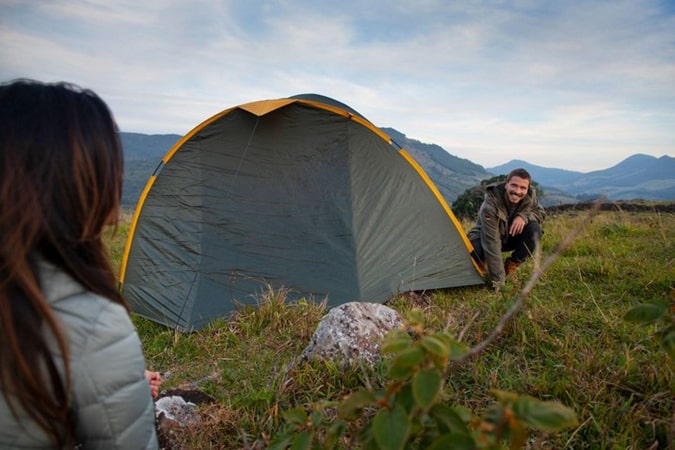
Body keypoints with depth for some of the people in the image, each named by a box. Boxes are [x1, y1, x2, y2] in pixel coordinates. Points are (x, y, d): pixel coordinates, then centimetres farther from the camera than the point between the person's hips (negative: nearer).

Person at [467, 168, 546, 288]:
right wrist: (498, 281, -39)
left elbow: (541, 213, -2)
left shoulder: (529, 197, -20)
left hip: (510, 237, 5)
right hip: (484, 238, -5)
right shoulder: (491, 204, -35)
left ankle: (510, 268, -7)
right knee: (477, 251, -39)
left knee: (534, 230, -24)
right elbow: (491, 243, -37)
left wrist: (524, 216, -29)